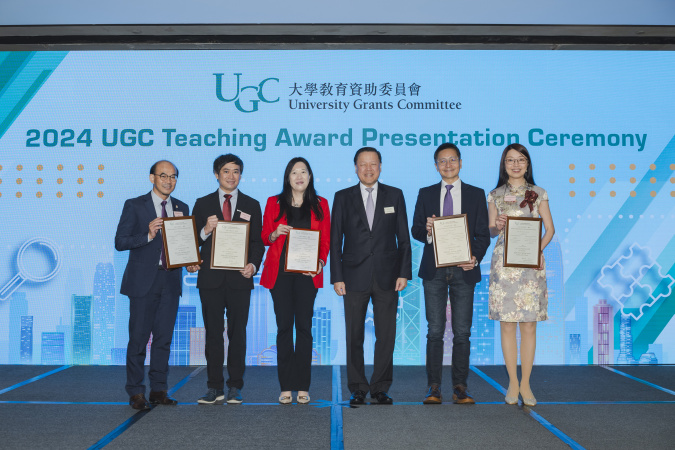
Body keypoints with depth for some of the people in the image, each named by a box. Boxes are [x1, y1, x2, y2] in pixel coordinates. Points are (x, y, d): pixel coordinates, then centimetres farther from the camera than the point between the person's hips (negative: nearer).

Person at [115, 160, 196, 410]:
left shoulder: (182, 208, 13)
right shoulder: (134, 206, 1)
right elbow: (120, 242, -4)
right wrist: (148, 235, -18)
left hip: (171, 279, 4)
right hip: (144, 280, -4)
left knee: (164, 337, 7)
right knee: (139, 337, -1)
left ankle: (159, 390, 16)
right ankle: (136, 392, 8)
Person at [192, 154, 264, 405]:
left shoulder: (251, 206, 10)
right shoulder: (203, 204, 9)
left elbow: (257, 242, 7)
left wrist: (253, 265, -11)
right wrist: (205, 231, -15)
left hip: (239, 278, 0)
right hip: (211, 278, 0)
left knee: (238, 332, 2)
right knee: (213, 333, 3)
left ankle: (235, 387, 10)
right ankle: (215, 388, 10)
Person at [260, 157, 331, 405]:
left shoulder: (320, 205, 10)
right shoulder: (274, 203, 10)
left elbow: (326, 240, 8)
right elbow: (264, 237, 10)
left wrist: (320, 262, -9)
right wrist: (275, 234, -11)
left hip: (307, 273, 0)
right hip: (279, 272, 0)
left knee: (304, 326, -1)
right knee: (284, 326, 0)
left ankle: (303, 386, 5)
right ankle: (286, 386, 5)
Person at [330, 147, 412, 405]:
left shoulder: (394, 196, 8)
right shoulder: (343, 198, 6)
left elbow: (403, 238, 7)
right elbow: (335, 241, 4)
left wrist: (404, 273, -1)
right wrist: (337, 277, -3)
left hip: (387, 277, 1)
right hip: (355, 277, 0)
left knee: (386, 336, 3)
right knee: (354, 337, 4)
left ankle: (380, 388, 16)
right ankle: (358, 389, 15)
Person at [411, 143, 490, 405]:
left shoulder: (476, 194, 8)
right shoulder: (426, 194, 10)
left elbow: (483, 234, 5)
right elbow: (415, 230, 8)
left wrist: (475, 257, -13)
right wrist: (426, 230, -16)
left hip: (463, 270, 0)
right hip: (434, 270, 0)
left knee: (462, 332, 2)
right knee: (435, 331, 2)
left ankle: (460, 387, 10)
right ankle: (434, 388, 8)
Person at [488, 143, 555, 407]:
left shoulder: (538, 194, 7)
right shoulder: (496, 195, 9)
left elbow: (550, 229, 6)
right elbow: (491, 232, 9)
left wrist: (538, 249, -12)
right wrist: (496, 226, -14)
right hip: (504, 264, 0)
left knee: (529, 324, 0)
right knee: (507, 324, 1)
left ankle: (525, 384, 8)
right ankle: (513, 382, 11)